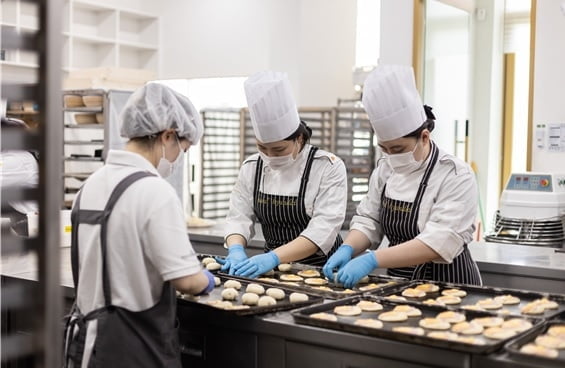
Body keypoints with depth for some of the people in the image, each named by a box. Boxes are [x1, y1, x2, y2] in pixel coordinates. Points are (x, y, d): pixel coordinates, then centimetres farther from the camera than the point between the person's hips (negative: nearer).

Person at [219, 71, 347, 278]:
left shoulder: (328, 167, -8)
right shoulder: (251, 167, 5)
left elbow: (324, 228, -16)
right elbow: (239, 217, 5)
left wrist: (274, 257, -26)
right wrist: (236, 250, -16)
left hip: (320, 270, -2)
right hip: (274, 269, 3)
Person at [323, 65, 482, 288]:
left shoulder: (456, 176, -14)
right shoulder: (385, 169, 5)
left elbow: (440, 243, -24)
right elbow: (368, 220, 8)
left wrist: (373, 260, -31)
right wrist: (347, 249, -12)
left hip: (448, 289, -4)